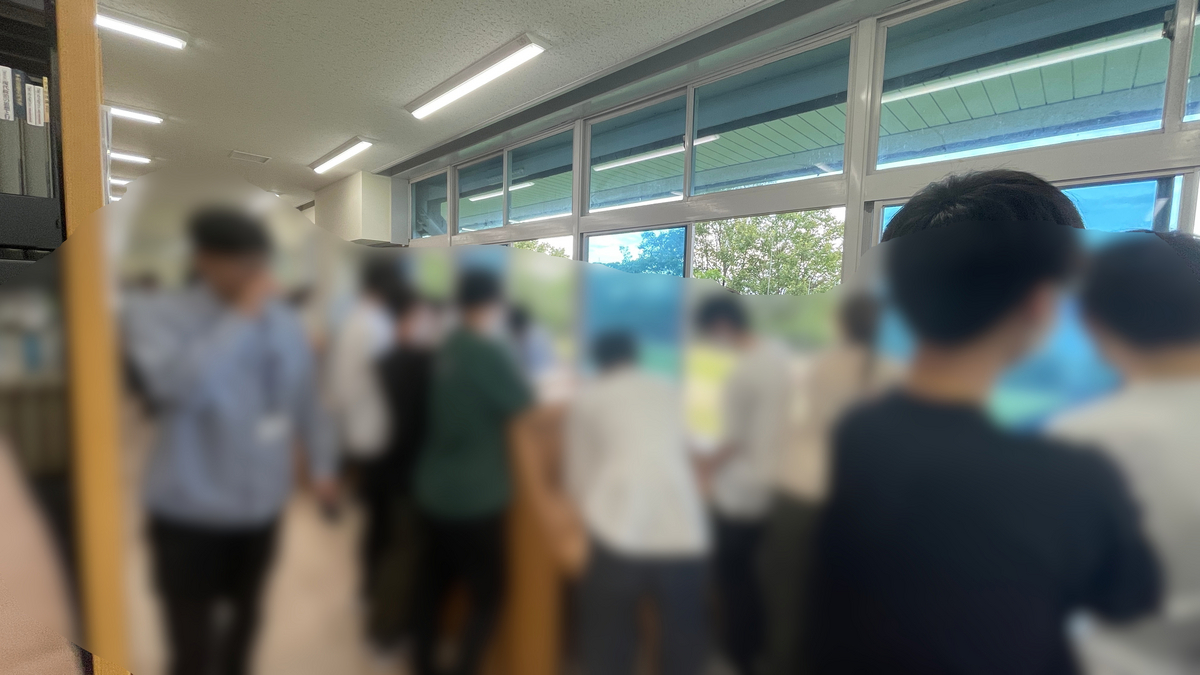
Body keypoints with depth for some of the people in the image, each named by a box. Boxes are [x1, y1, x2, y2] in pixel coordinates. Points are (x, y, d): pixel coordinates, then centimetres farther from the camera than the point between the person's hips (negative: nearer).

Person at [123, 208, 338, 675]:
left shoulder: (284, 323, 0)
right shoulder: (156, 316, -13)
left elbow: (306, 400, 9)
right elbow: (177, 386, -34)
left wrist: (322, 463, 10)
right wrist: (242, 317, -28)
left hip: (262, 507, 5)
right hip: (190, 515, -4)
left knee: (245, 619, 26)